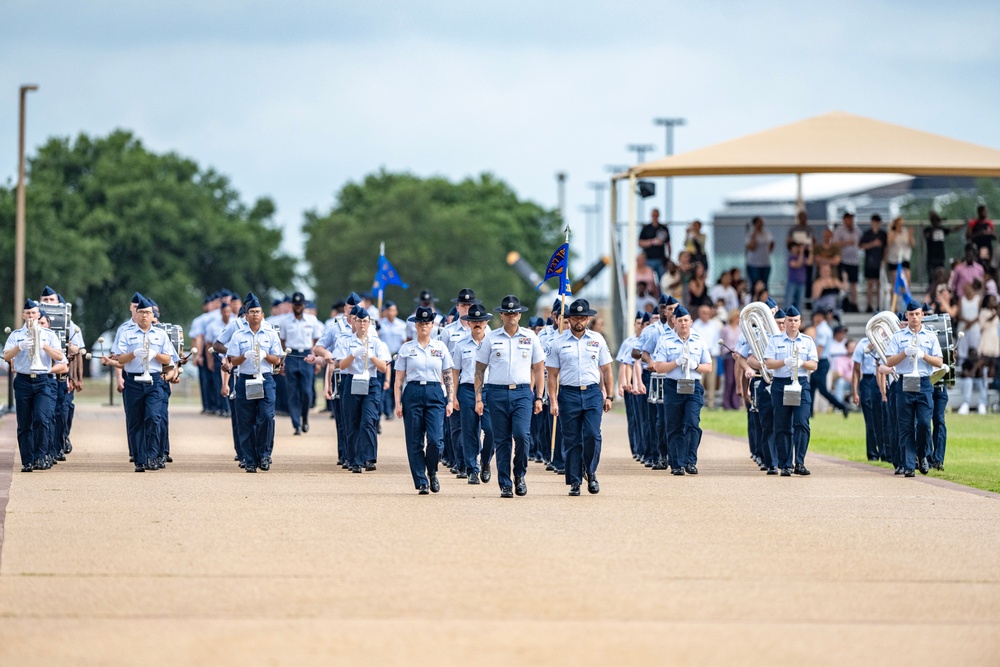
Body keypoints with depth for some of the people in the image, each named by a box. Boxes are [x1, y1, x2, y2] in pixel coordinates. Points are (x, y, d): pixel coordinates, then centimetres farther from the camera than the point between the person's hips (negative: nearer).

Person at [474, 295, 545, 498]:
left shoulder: (530, 337, 8)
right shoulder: (491, 338, 6)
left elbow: (538, 369, 12)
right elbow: (480, 369, 8)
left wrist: (538, 398, 5)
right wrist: (478, 398, 1)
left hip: (522, 392, 0)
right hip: (497, 393, 0)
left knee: (522, 435, -16)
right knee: (501, 440, 1)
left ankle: (520, 476, 6)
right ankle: (505, 485, 7)